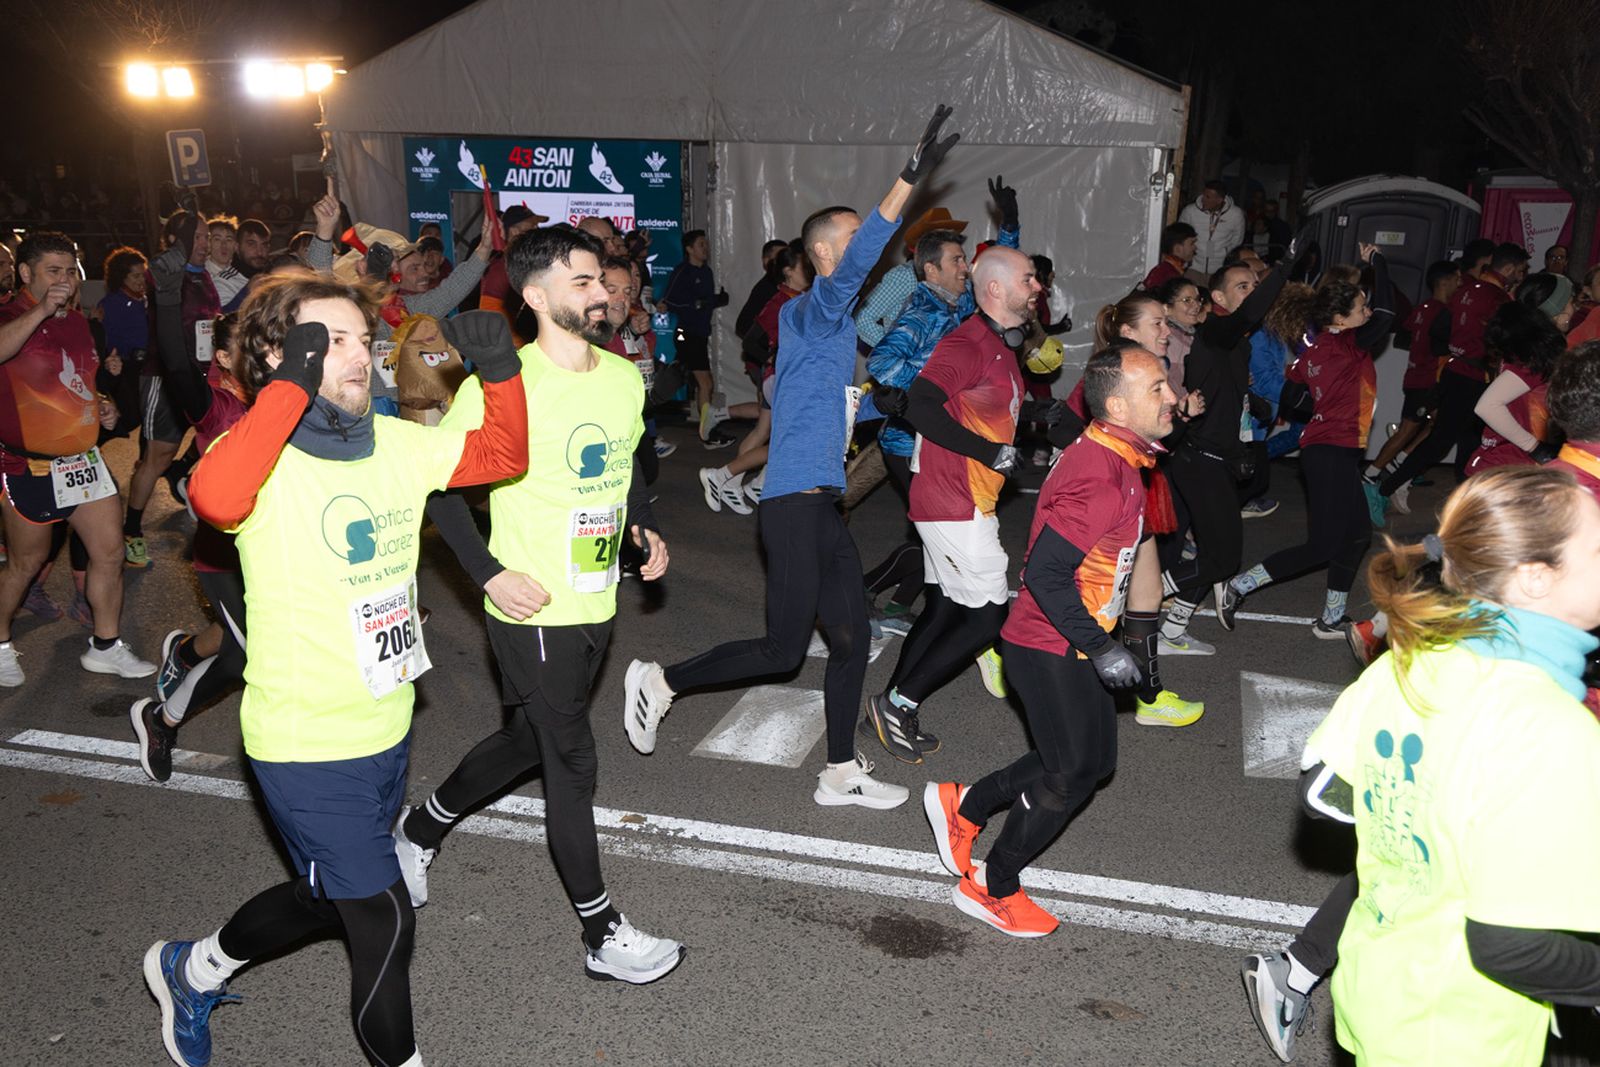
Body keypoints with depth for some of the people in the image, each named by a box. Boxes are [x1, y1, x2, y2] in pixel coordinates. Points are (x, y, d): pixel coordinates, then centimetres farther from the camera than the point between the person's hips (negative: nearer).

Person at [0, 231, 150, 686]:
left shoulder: (78, 321, 12)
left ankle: (105, 647, 19)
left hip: (83, 457, 7)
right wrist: (41, 311, -41)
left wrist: (103, 408, 10)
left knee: (110, 552, 5)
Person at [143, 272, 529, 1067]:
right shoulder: (267, 457, -19)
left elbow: (504, 454, 9)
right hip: (305, 744, -8)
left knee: (328, 896, 27)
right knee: (385, 922, 1)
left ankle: (192, 970, 54)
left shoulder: (396, 443, 1)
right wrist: (292, 385, -36)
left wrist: (498, 368, -7)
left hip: (386, 732, 8)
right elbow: (214, 496, -42)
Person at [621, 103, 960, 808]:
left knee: (851, 638, 12)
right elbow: (854, 266, -30)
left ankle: (841, 775, 24)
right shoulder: (813, 309, -10)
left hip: (821, 505, 9)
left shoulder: (821, 325, 17)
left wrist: (871, 401, 20)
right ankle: (659, 683, 18)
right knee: (782, 651, -1)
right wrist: (910, 178, -36)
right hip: (795, 505, -9)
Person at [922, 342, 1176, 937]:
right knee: (1071, 776, 4)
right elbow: (1045, 572, -29)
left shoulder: (1105, 454, 5)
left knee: (1095, 760, 19)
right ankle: (991, 888, 23)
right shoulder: (1102, 480, -27)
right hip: (1052, 651, -10)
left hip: (1071, 647, 10)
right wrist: (1099, 649, -24)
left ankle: (962, 805, 31)